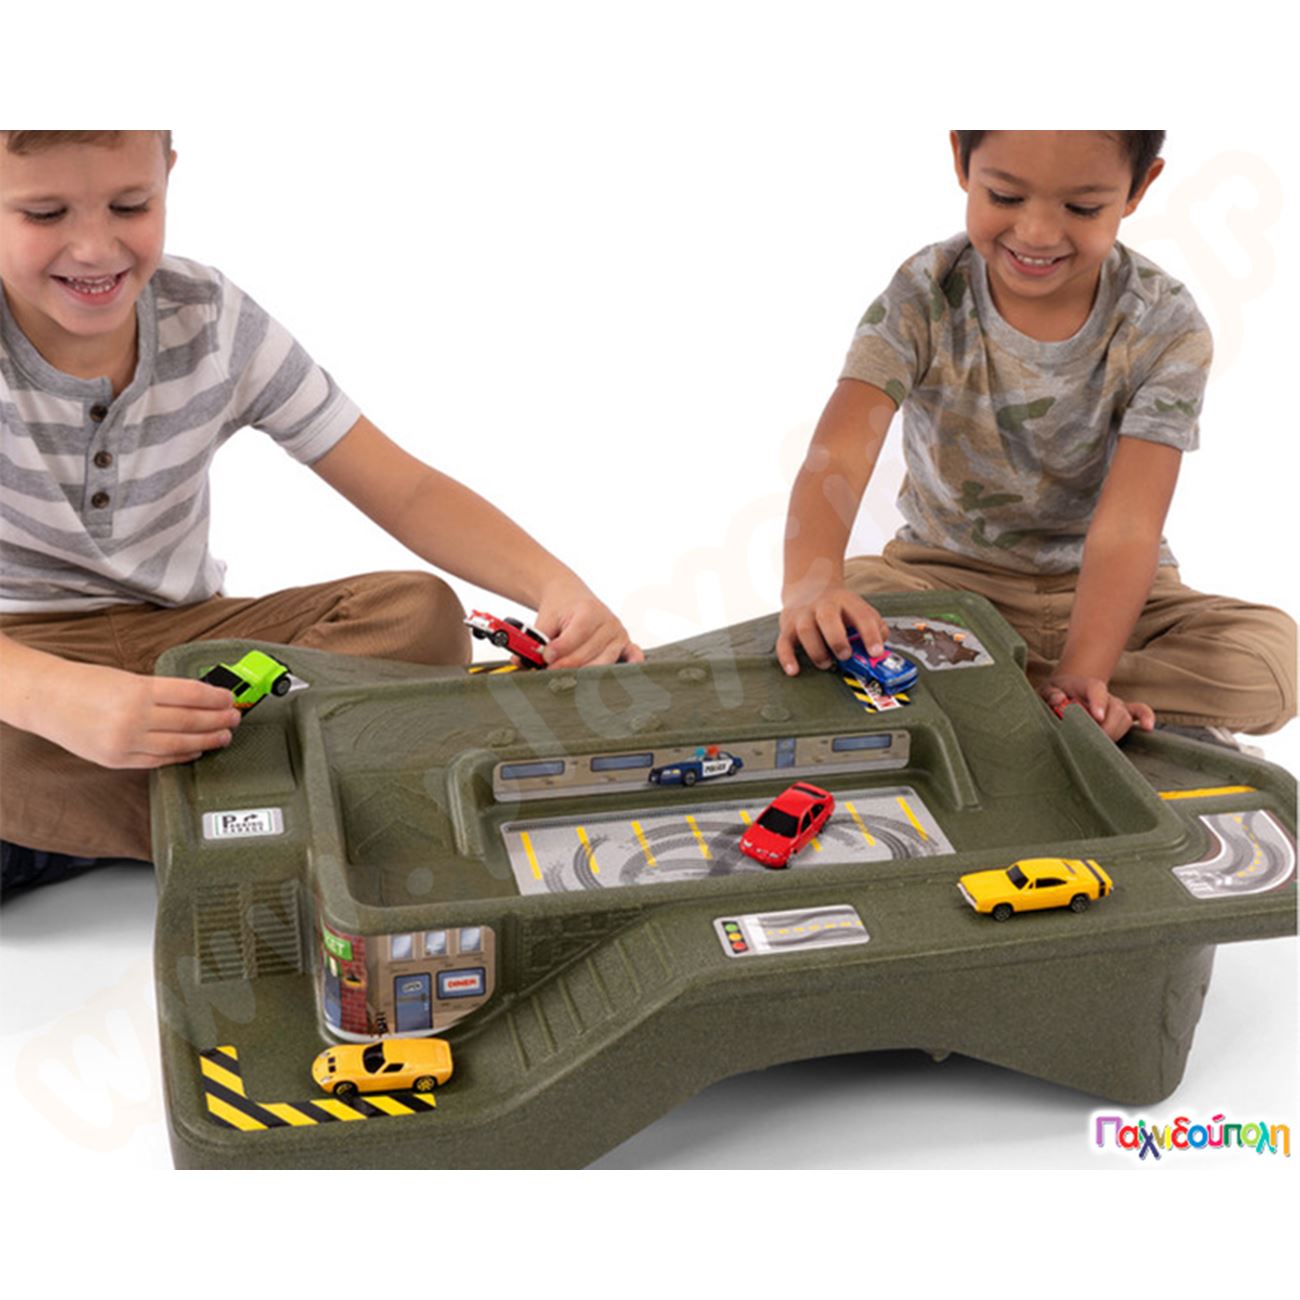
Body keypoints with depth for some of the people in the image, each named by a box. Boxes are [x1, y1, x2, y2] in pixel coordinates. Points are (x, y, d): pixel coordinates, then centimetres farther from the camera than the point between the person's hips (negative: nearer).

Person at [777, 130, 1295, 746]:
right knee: (822, 625, -31)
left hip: (1099, 587, 1)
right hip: (947, 575, 0)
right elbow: (838, 455, -29)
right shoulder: (924, 298, -15)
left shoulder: (1166, 330, -14)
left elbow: (1126, 525, -23)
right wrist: (810, 585, -50)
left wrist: (1081, 673, -40)